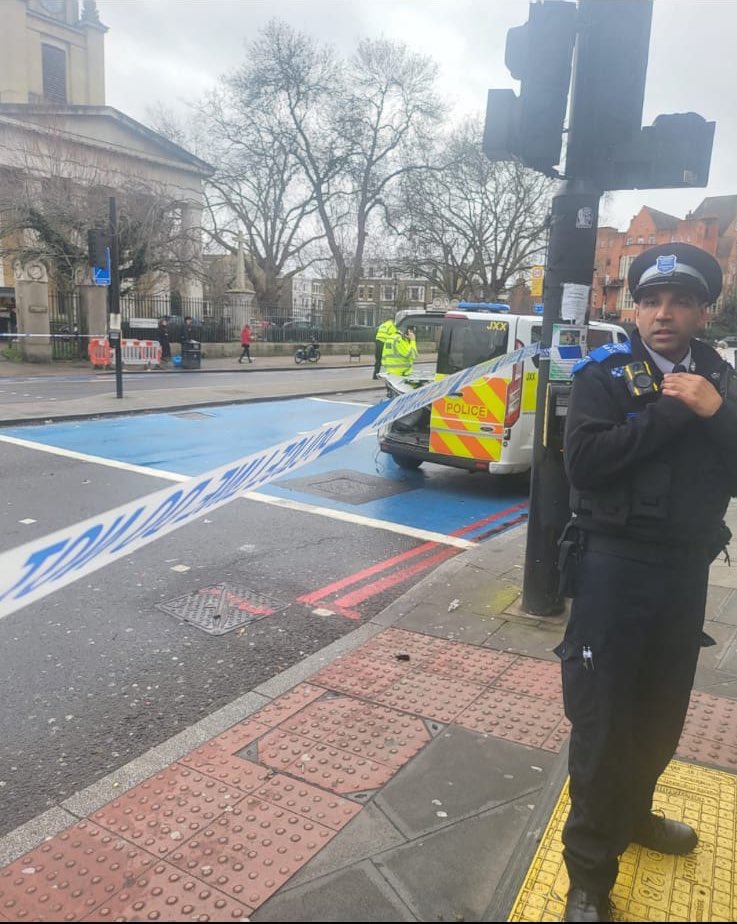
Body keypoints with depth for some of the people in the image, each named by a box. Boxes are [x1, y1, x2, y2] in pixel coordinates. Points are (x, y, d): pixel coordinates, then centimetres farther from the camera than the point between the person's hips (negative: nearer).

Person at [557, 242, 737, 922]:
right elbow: (584, 460, -21)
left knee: (662, 714, 20)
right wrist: (670, 410, -19)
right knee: (602, 722, 2)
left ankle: (632, 813, 46)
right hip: (614, 565, -5)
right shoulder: (604, 375, -7)